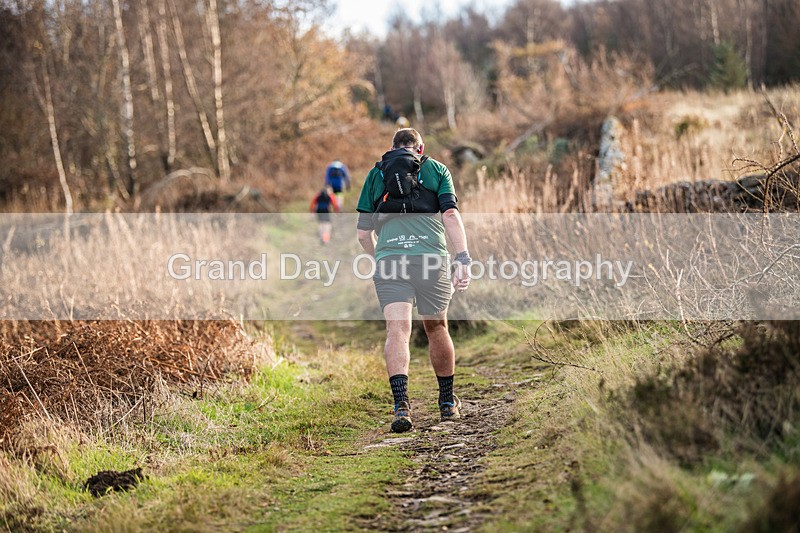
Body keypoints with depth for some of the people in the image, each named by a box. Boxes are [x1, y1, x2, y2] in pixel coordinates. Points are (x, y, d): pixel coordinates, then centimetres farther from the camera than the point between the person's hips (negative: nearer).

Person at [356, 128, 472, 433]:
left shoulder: (376, 174, 19)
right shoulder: (437, 169, 16)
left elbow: (364, 233, 17)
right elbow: (451, 215, -1)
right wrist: (463, 259, -6)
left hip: (389, 258, 0)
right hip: (431, 257, 0)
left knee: (397, 330, -7)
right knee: (436, 328, 16)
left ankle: (401, 405, -26)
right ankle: (448, 403, 30)